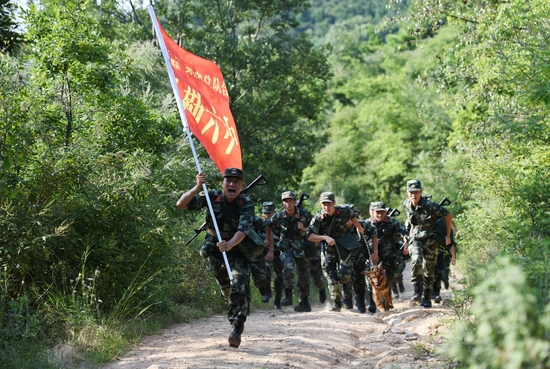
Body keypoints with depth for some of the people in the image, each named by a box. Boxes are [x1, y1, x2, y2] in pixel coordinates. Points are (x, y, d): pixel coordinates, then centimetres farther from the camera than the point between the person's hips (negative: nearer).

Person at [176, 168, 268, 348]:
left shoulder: (246, 203, -17)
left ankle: (236, 330, -14)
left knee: (238, 289, -18)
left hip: (237, 250, -3)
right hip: (215, 252, 3)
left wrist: (230, 244, -49)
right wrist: (197, 188, -32)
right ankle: (235, 318, 40)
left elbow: (243, 229, -31)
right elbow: (181, 204, -17)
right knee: (226, 290, 15)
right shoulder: (212, 197, -12)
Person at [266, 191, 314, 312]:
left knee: (304, 276, 7)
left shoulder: (304, 214, -11)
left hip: (301, 247, 1)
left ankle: (304, 303, 22)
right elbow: (268, 227, 9)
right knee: (288, 267, -29)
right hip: (287, 247, -1)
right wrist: (271, 247, 12)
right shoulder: (279, 216, -9)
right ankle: (288, 297, -24)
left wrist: (304, 229, -20)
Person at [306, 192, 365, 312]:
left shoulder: (344, 211, -13)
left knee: (344, 276, -13)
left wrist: (360, 228, 28)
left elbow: (352, 216, 11)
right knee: (332, 279, -2)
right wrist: (325, 237, -32)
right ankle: (337, 303, 14)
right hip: (328, 250, 0)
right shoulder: (318, 218, -16)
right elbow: (310, 236, -19)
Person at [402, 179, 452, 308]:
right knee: (416, 261, -25)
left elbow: (448, 216, -9)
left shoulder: (430, 206, -19)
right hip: (415, 238, 2)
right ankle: (417, 291, -18)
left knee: (428, 269, 1)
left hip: (429, 239, -2)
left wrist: (448, 235, -5)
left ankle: (426, 298, 14)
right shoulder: (406, 205, -3)